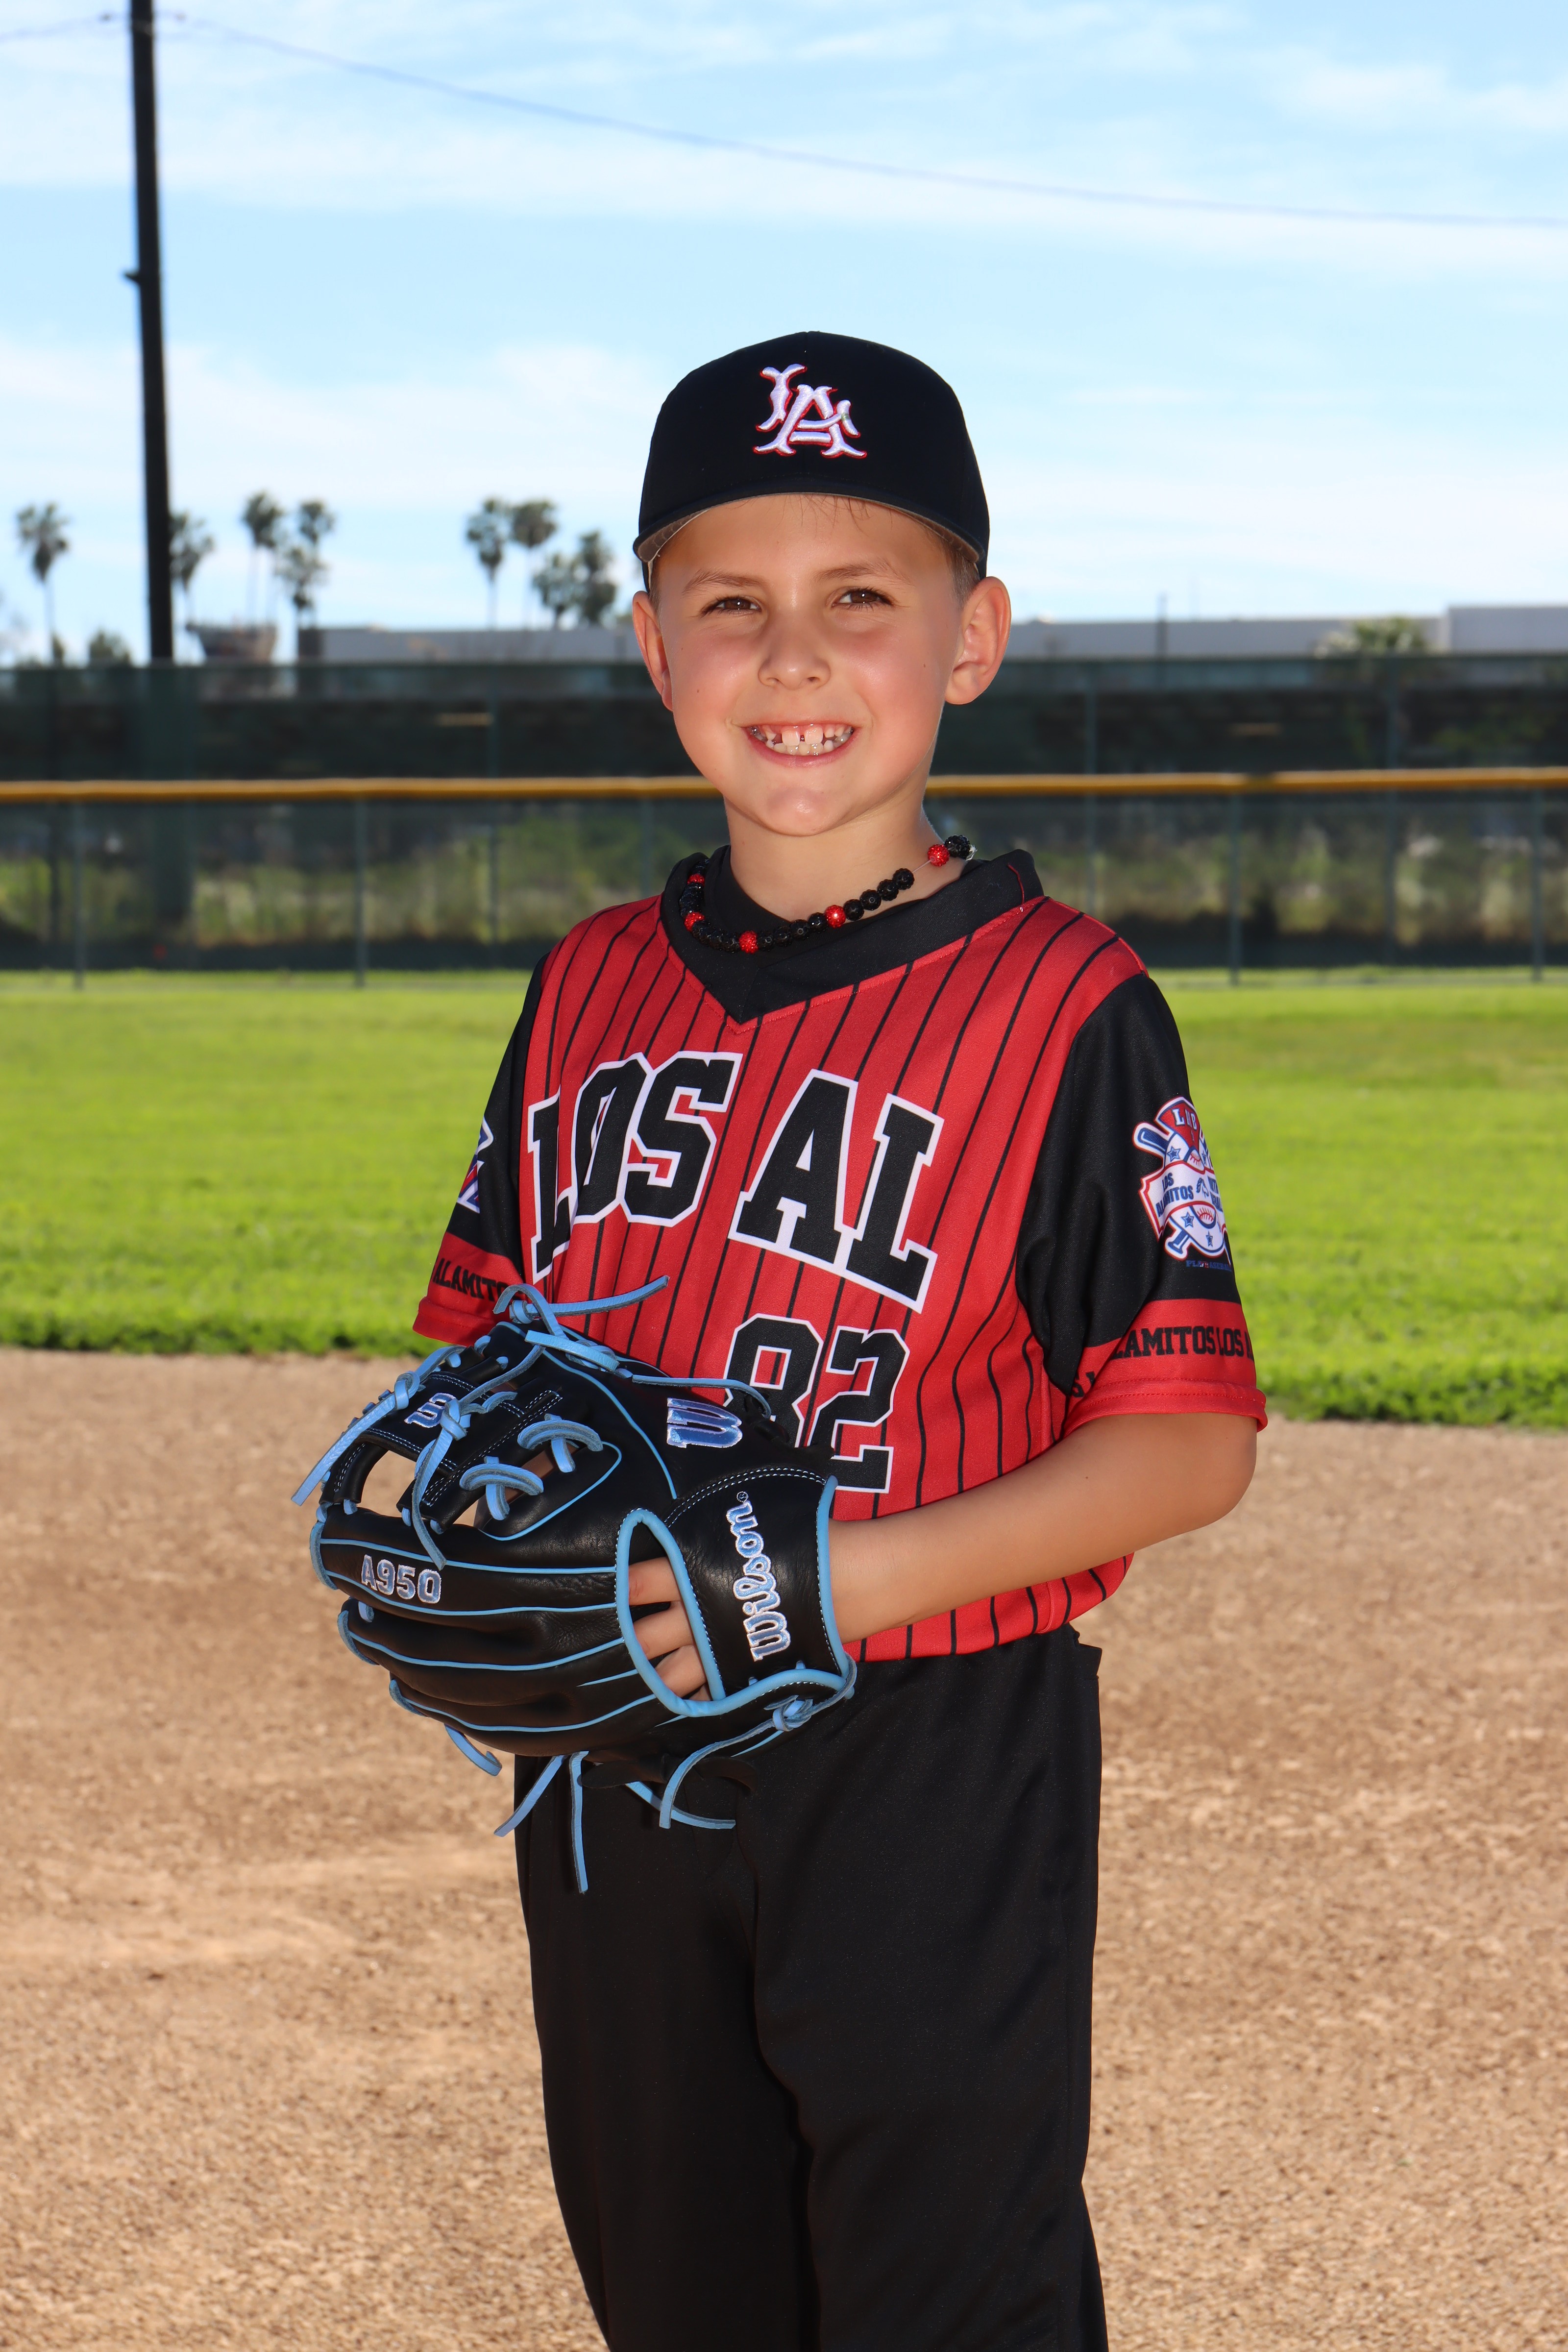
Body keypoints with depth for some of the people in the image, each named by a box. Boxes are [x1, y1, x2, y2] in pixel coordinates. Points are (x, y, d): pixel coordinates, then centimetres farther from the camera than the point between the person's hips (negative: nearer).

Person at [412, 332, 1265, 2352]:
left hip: (937, 1758, -5)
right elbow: (480, 1327, 17)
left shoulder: (1065, 1006, -10)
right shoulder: (593, 985, 7)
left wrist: (848, 1576, -24)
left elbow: (1190, 1441, -13)